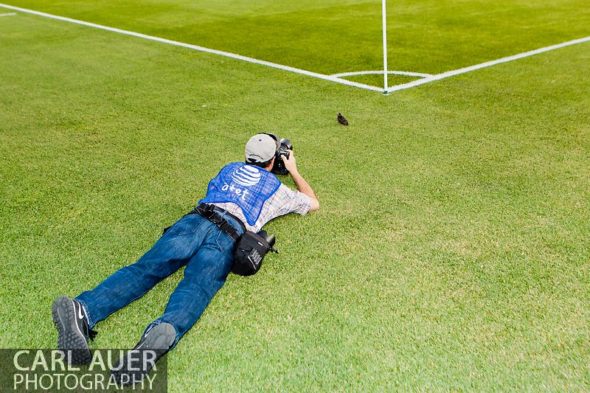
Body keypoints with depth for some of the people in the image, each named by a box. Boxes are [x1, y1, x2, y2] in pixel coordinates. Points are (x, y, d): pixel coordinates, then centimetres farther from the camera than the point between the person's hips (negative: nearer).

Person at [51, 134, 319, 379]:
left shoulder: (230, 168, 38)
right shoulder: (277, 188, 31)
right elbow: (313, 203, 48)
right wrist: (293, 170, 60)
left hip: (196, 219, 3)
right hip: (230, 233, -2)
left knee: (146, 267, -17)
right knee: (196, 287, -26)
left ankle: (83, 311, -43)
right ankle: (166, 331, -60)